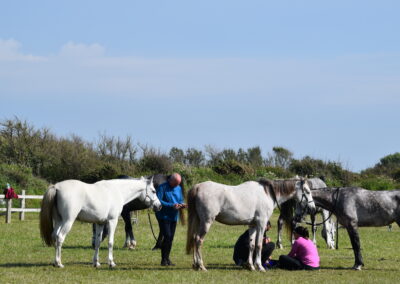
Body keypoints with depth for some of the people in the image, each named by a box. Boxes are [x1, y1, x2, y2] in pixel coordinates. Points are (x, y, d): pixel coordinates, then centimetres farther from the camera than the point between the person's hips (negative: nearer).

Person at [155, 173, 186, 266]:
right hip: (163, 216, -6)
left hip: (174, 217, 6)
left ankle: (167, 259, 16)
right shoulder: (162, 188, -11)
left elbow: (181, 200, 17)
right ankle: (164, 259, -8)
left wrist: (182, 205, -8)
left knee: (170, 238, 8)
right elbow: (158, 201, -19)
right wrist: (172, 205, -26)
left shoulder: (178, 188, 9)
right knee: (167, 236, -15)